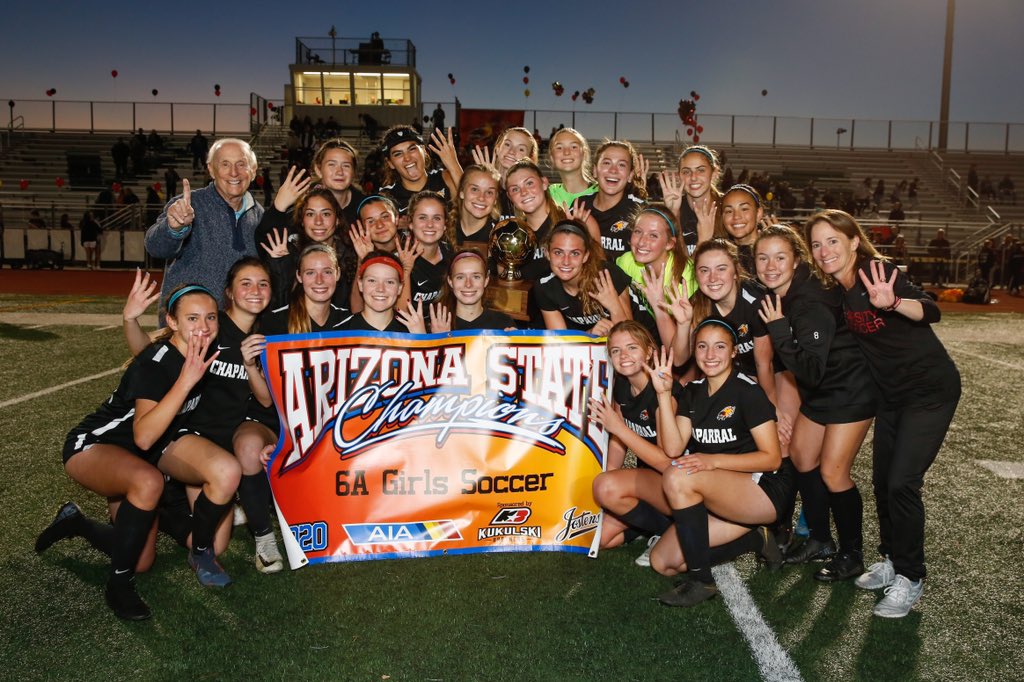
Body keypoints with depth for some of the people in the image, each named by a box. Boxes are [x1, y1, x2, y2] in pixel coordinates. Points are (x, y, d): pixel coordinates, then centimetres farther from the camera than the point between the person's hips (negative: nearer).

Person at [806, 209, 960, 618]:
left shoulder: (878, 274, -20)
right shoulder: (835, 293, 1)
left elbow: (931, 312, -35)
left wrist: (891, 302, -52)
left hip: (931, 388, -7)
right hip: (892, 393, 8)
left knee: (902, 482, -12)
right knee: (882, 481, 11)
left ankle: (910, 578, 5)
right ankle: (892, 559, 30)